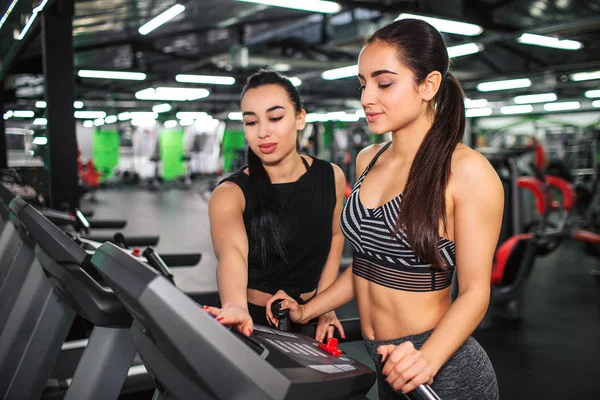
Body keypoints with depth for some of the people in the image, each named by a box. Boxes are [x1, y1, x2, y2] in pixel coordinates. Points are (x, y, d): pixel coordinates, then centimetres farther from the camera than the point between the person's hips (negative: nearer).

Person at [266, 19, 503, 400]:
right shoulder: (368, 160, 3)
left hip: (444, 369, -6)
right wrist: (307, 311, 9)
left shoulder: (467, 171, -16)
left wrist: (428, 358, -30)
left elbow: (475, 290, -15)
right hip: (378, 362, 6)